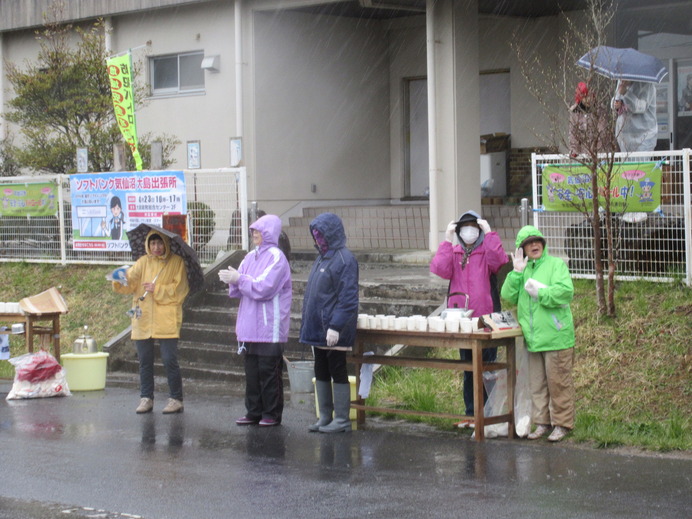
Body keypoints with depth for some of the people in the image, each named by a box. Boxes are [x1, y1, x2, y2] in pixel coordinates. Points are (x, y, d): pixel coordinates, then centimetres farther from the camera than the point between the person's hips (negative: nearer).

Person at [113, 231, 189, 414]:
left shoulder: (177, 262, 2)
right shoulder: (143, 262, 12)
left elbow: (179, 290, -4)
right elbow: (130, 282, 0)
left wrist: (157, 289, -12)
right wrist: (120, 281, -21)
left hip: (167, 321, -4)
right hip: (143, 319, 4)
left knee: (169, 360, -7)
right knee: (145, 361, 7)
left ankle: (176, 399, 2)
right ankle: (146, 398, 16)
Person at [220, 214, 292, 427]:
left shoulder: (276, 258, -7)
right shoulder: (251, 257, 15)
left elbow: (263, 288, -17)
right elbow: (239, 290, 15)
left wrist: (239, 278, -14)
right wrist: (233, 280, -6)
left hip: (270, 327, -7)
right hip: (251, 328, 7)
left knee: (269, 372, -3)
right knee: (252, 371, 9)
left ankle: (272, 414, 4)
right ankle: (254, 412, 15)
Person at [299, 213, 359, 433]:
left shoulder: (344, 259, -13)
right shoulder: (322, 258, 14)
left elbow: (348, 298, -19)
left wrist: (335, 326, -23)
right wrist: (308, 323, 17)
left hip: (334, 331, -9)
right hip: (317, 328, 9)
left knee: (337, 372, -2)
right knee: (321, 373, 12)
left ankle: (342, 419, 5)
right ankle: (325, 417, 20)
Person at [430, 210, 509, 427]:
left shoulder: (487, 251, 0)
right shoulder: (453, 252, 10)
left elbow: (499, 262, -23)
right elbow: (440, 269, -9)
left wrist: (489, 234, -20)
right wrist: (447, 240, -11)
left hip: (485, 319, -4)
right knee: (468, 368, 12)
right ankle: (471, 413, 20)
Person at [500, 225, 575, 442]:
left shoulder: (556, 264, -2)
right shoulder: (523, 269, 15)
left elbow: (565, 291, -15)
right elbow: (508, 296, 4)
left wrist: (539, 292, -13)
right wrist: (517, 273, -6)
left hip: (555, 337, -6)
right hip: (532, 339, 6)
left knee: (558, 382, -1)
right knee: (536, 384, 11)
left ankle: (562, 424, 7)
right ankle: (542, 422, 19)